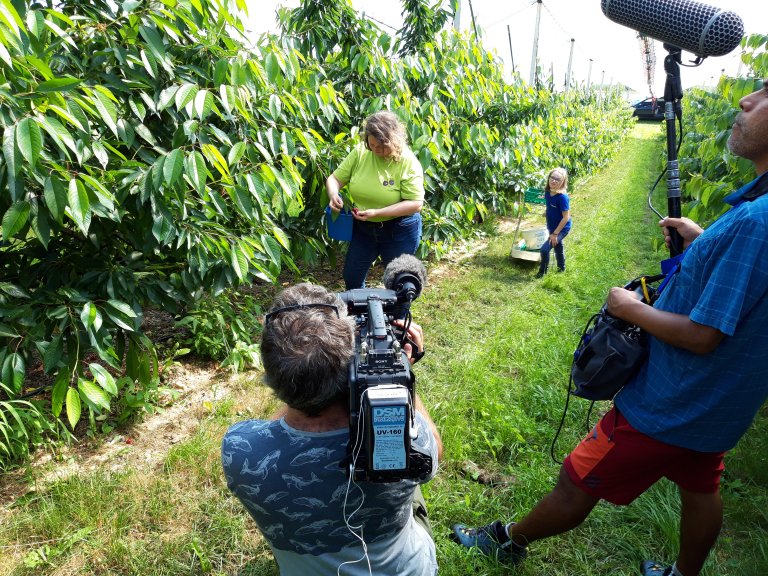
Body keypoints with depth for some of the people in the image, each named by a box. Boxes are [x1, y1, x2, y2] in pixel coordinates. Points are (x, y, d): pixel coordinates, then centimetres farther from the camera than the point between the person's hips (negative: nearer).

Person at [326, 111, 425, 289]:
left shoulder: (408, 162, -18)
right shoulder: (360, 152, -8)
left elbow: (415, 204, -22)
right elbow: (335, 178, 0)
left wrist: (376, 212, -30)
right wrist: (333, 194, -25)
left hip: (399, 230, -4)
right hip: (363, 228, 4)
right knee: (351, 278, 16)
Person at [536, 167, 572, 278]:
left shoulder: (562, 197, -29)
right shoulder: (547, 192, -8)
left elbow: (566, 218, -24)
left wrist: (555, 233, -22)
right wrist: (551, 229, 15)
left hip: (562, 229, -7)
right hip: (552, 227, 8)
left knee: (544, 249, -12)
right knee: (558, 247, 26)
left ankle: (542, 272, 11)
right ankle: (561, 268, 48)